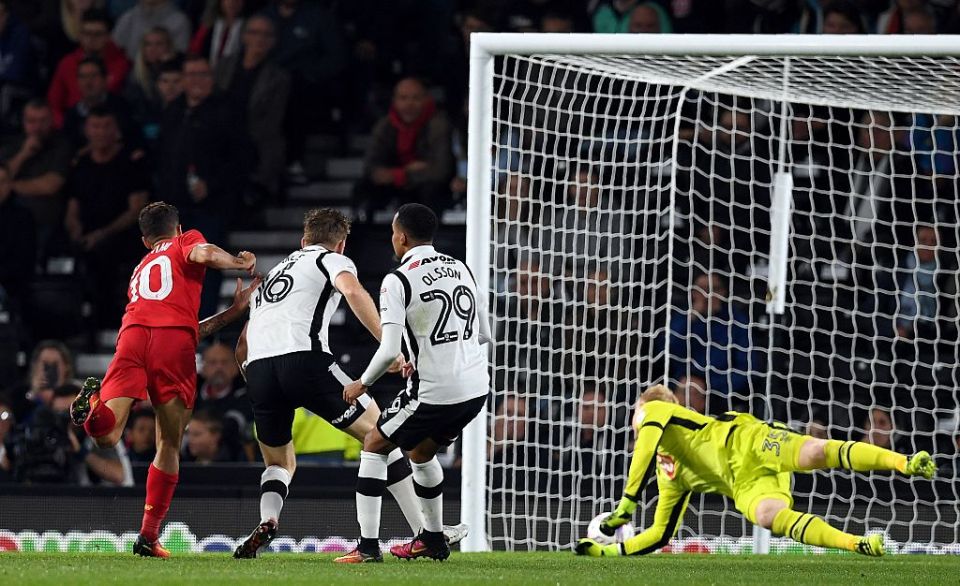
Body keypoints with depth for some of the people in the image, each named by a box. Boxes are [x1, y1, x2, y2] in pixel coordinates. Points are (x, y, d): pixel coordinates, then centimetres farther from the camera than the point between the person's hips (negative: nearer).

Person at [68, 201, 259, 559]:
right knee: (169, 445, 9)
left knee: (107, 435, -10)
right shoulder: (186, 241, 25)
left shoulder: (140, 269, 40)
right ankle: (149, 536, 5)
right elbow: (203, 253, -1)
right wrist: (241, 262, 17)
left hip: (133, 334, 3)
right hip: (175, 344, -3)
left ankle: (95, 406, -43)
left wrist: (234, 310, 44)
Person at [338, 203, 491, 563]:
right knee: (421, 452, 29)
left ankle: (368, 545, 4)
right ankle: (433, 540, 36)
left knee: (375, 447, 11)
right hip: (476, 388, 7)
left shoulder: (399, 281, -11)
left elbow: (389, 351, -17)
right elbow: (483, 334, 17)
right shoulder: (460, 269, 10)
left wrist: (362, 384, 1)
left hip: (435, 394, -7)